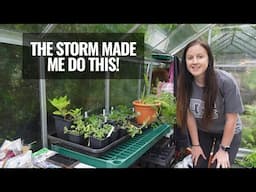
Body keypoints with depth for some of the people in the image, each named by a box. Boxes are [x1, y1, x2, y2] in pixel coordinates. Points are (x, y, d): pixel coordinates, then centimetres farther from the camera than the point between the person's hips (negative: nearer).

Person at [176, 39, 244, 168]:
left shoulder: (226, 81, -28)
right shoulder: (185, 83, -20)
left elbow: (231, 118, -20)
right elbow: (189, 115, -13)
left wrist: (224, 149, -13)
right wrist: (195, 144, -6)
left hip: (228, 133, -2)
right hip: (200, 132, 3)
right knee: (199, 165, 9)